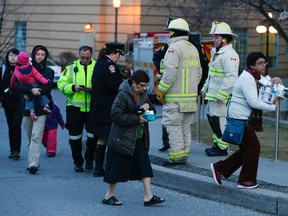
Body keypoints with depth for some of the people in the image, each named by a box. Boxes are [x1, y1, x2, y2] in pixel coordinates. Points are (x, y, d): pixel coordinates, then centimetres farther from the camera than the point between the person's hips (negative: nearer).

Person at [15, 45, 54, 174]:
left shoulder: (48, 71, 8)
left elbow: (46, 87, -9)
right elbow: (18, 86, -3)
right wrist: (31, 90, -19)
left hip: (41, 109, -3)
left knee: (36, 137, -15)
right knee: (30, 138, 8)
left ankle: (33, 163, -24)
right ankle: (33, 162, 17)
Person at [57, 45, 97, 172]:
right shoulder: (71, 67, 8)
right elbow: (61, 84, 4)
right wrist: (73, 87, -12)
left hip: (92, 108, -1)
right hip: (74, 107, 1)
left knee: (93, 135, 1)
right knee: (75, 136, 4)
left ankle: (89, 160, 20)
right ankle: (78, 162, 17)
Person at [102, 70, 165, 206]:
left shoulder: (143, 94, 8)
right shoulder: (123, 95, -17)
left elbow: (153, 110, 20)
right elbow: (116, 115, -22)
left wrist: (148, 106, -5)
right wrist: (137, 119, -21)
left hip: (139, 138, 8)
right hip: (123, 138, -8)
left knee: (144, 165, 2)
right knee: (117, 167, 2)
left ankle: (148, 196, 3)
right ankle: (109, 196, 15)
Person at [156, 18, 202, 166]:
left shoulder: (174, 47, -12)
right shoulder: (193, 48, 17)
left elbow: (170, 72, -19)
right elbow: (199, 73, 20)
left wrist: (161, 91, -13)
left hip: (175, 98, -9)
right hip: (191, 96, 9)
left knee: (174, 126, -5)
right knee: (185, 127, 12)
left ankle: (176, 156, -6)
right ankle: (184, 155, 16)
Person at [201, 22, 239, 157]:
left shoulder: (229, 55, -17)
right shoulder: (217, 53, 17)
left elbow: (231, 77, -24)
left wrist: (221, 95, -25)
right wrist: (205, 89, 26)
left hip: (222, 96, -10)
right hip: (212, 95, 11)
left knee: (219, 120, -7)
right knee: (211, 118, 16)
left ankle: (222, 148, 1)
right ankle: (216, 144, 27)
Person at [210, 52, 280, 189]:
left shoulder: (256, 77, 14)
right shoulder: (247, 79, -18)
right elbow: (253, 102, -27)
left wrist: (274, 81, 2)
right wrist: (273, 107, -20)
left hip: (246, 119, 11)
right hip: (240, 119, -11)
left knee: (247, 148, 13)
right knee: (253, 147, -5)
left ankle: (219, 168, 20)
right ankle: (246, 180, 6)